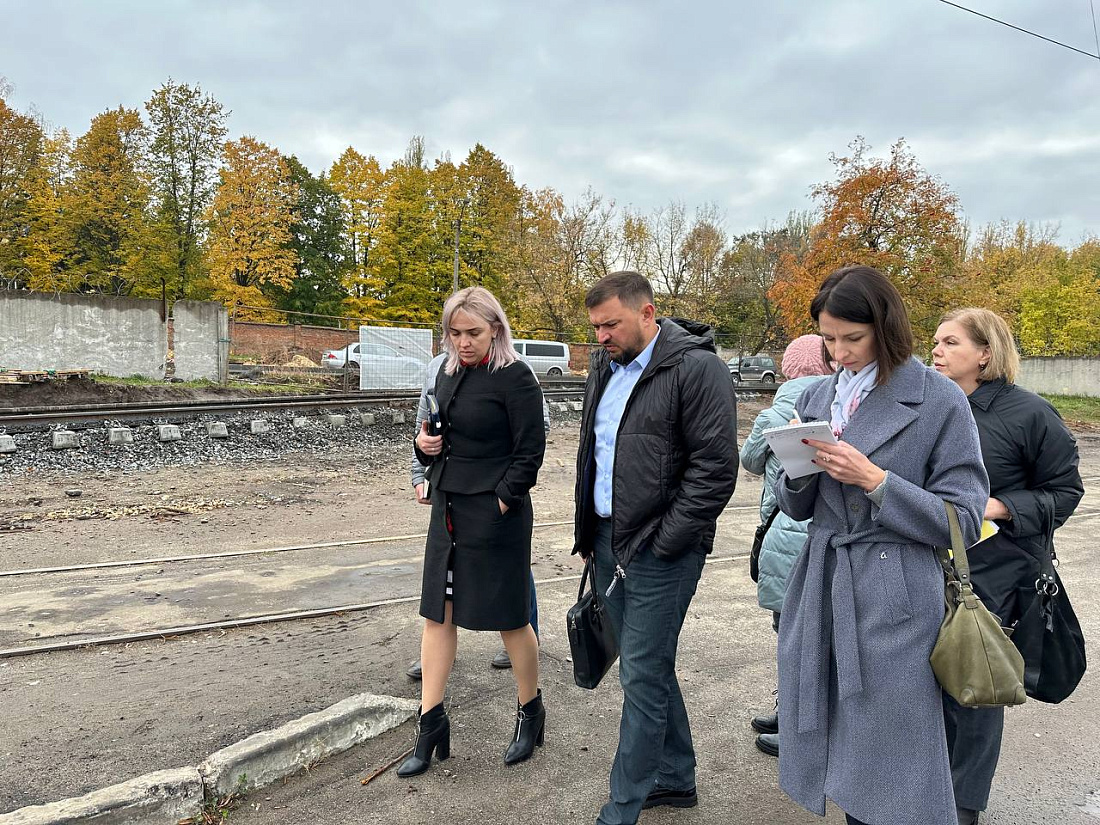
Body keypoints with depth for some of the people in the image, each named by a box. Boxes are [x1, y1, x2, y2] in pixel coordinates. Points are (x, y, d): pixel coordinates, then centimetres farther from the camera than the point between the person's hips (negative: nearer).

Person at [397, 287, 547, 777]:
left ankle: (531, 711, 29)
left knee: (509, 618, 6)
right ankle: (431, 726, 21)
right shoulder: (449, 373, 9)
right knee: (437, 613, 9)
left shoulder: (515, 378, -13)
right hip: (449, 507, 7)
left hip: (496, 512, -7)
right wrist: (424, 442, 0)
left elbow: (530, 451, -13)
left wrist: (501, 502, -16)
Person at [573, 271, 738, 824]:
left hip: (658, 550, -8)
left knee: (642, 677, 0)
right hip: (607, 539, 8)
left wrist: (661, 543, -16)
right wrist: (588, 531, 17)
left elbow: (716, 467, -16)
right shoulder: (606, 367, 12)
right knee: (648, 668, 17)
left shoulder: (697, 367, -12)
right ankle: (676, 778, 35)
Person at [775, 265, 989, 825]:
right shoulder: (817, 400, 8)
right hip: (820, 591, 5)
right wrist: (799, 467, -9)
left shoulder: (941, 401, -7)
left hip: (895, 602, -5)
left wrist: (874, 479, -18)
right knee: (841, 767, 16)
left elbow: (964, 522, -8)